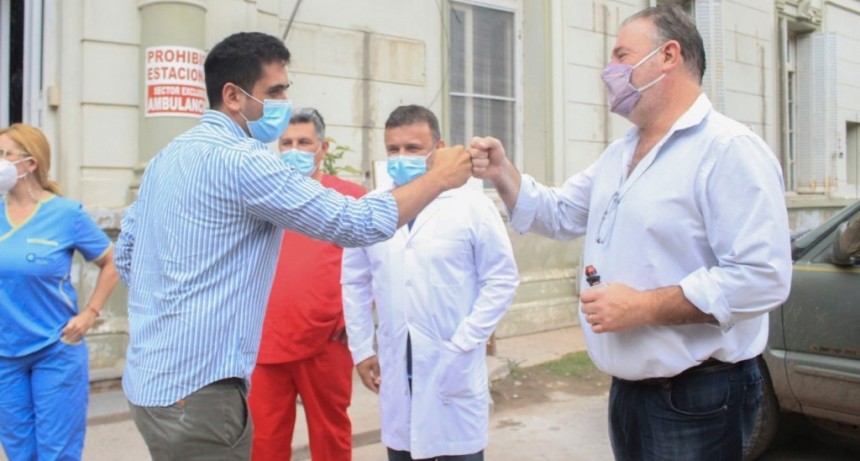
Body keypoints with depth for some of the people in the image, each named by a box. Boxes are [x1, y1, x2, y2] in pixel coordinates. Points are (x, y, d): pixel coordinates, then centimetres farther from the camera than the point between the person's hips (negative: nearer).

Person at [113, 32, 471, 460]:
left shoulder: (168, 155, 11)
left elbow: (125, 254, 18)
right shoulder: (239, 159, -18)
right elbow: (356, 223, -19)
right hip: (197, 388, -10)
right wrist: (439, 178, -8)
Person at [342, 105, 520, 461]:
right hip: (395, 370, 3)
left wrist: (463, 343, -11)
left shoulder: (472, 206, -5)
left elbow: (502, 279, -4)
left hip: (455, 369, -3)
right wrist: (361, 348, 8)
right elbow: (354, 282, 12)